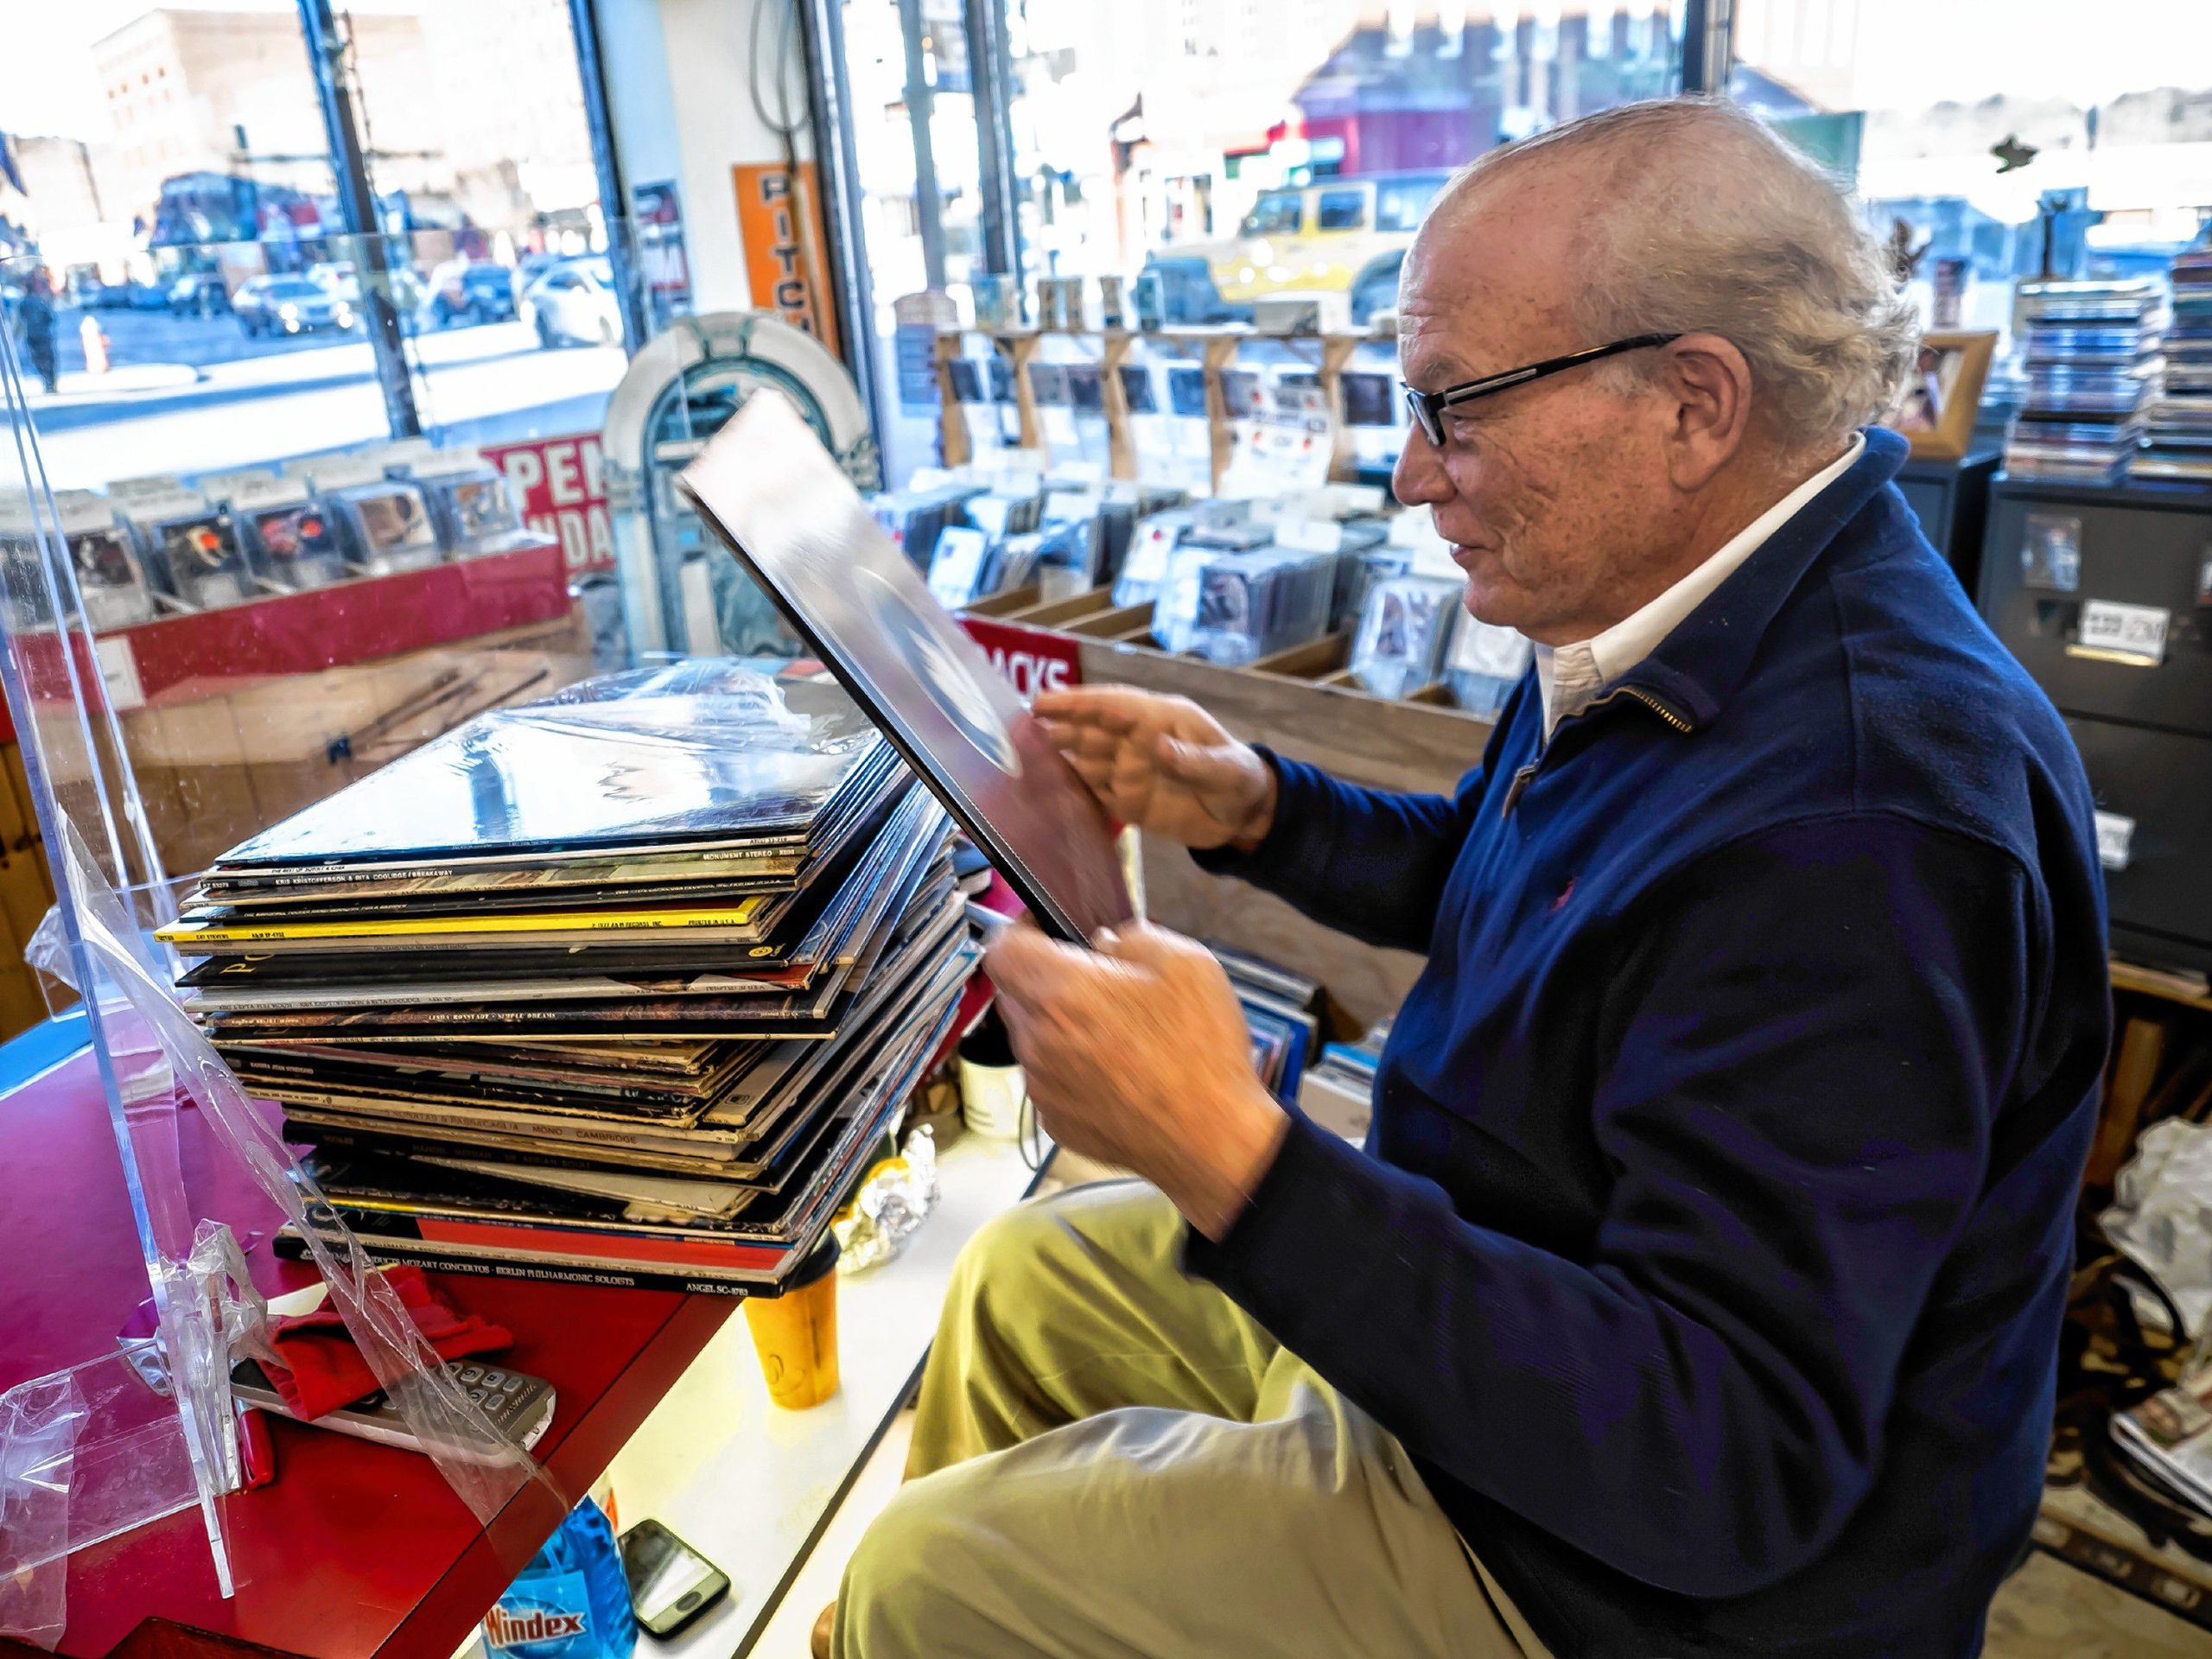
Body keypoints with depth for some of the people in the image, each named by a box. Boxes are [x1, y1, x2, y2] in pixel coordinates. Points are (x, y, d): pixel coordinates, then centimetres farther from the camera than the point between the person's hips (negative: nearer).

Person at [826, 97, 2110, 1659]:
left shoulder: (1855, 826, -35)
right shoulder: (1704, 627, -3)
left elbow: (1731, 1468, -33)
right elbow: (1482, 875, 13)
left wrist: (1236, 1163, -40)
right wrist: (1251, 808, -5)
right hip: (1484, 1275, 9)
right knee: (1027, 1276, 17)